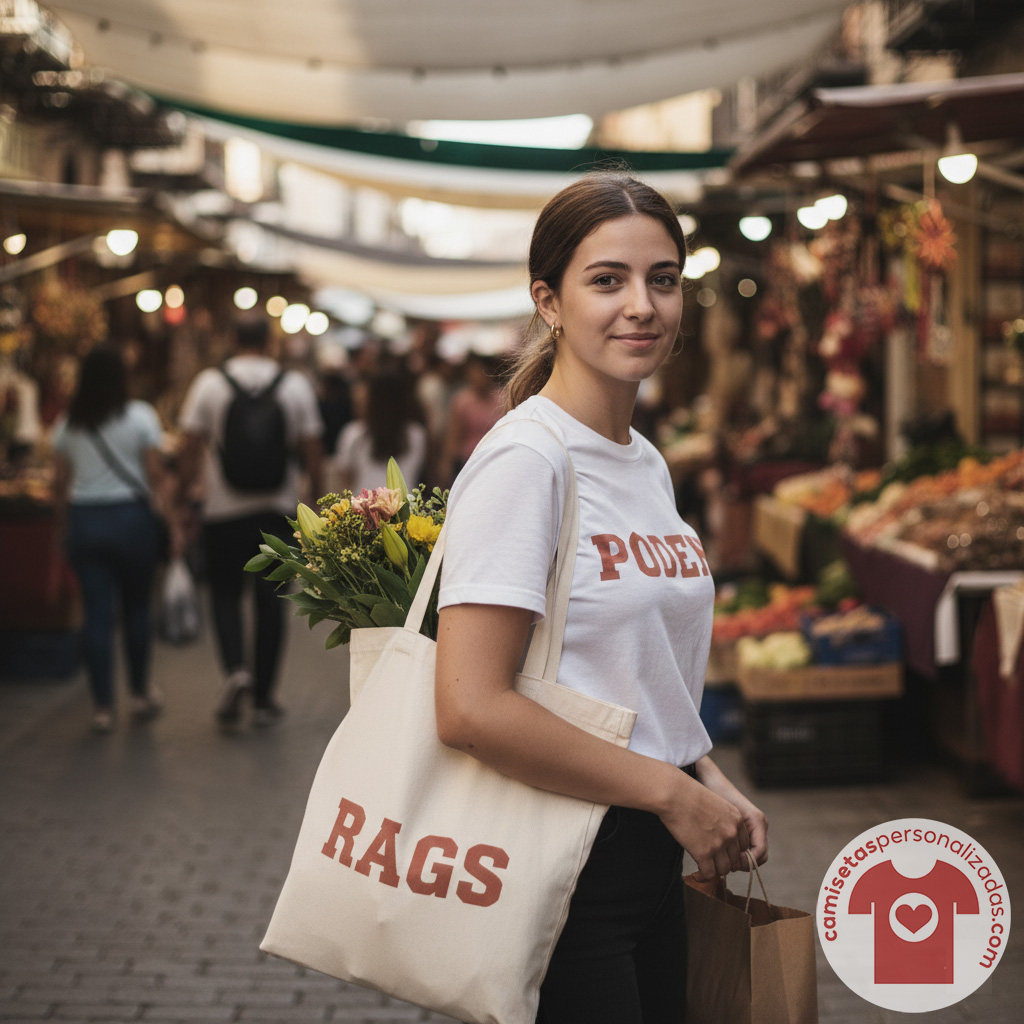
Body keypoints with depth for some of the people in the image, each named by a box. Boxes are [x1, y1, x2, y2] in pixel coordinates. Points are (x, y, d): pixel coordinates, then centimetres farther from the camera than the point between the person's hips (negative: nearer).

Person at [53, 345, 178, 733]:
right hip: (131, 517, -2)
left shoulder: (68, 425, 4)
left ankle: (103, 707, 3)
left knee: (97, 614, 3)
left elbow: (61, 484, 6)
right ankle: (140, 693, 23)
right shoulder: (140, 417, -5)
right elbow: (156, 476, -7)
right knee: (136, 608, 13)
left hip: (84, 521, 2)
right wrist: (172, 522, -3)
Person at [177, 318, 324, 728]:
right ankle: (263, 699, 11)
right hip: (279, 510, 1)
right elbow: (311, 450, 2)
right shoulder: (296, 384, 1)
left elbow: (191, 447, -2)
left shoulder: (208, 383, -2)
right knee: (271, 600, 7)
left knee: (225, 593, 12)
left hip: (224, 510, -1)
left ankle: (236, 669, -13)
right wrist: (318, 496, 12)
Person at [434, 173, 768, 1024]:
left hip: (652, 860, 8)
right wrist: (674, 793, -18)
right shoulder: (524, 459, -16)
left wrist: (712, 781, 3)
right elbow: (471, 709, -25)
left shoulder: (647, 463, 11)